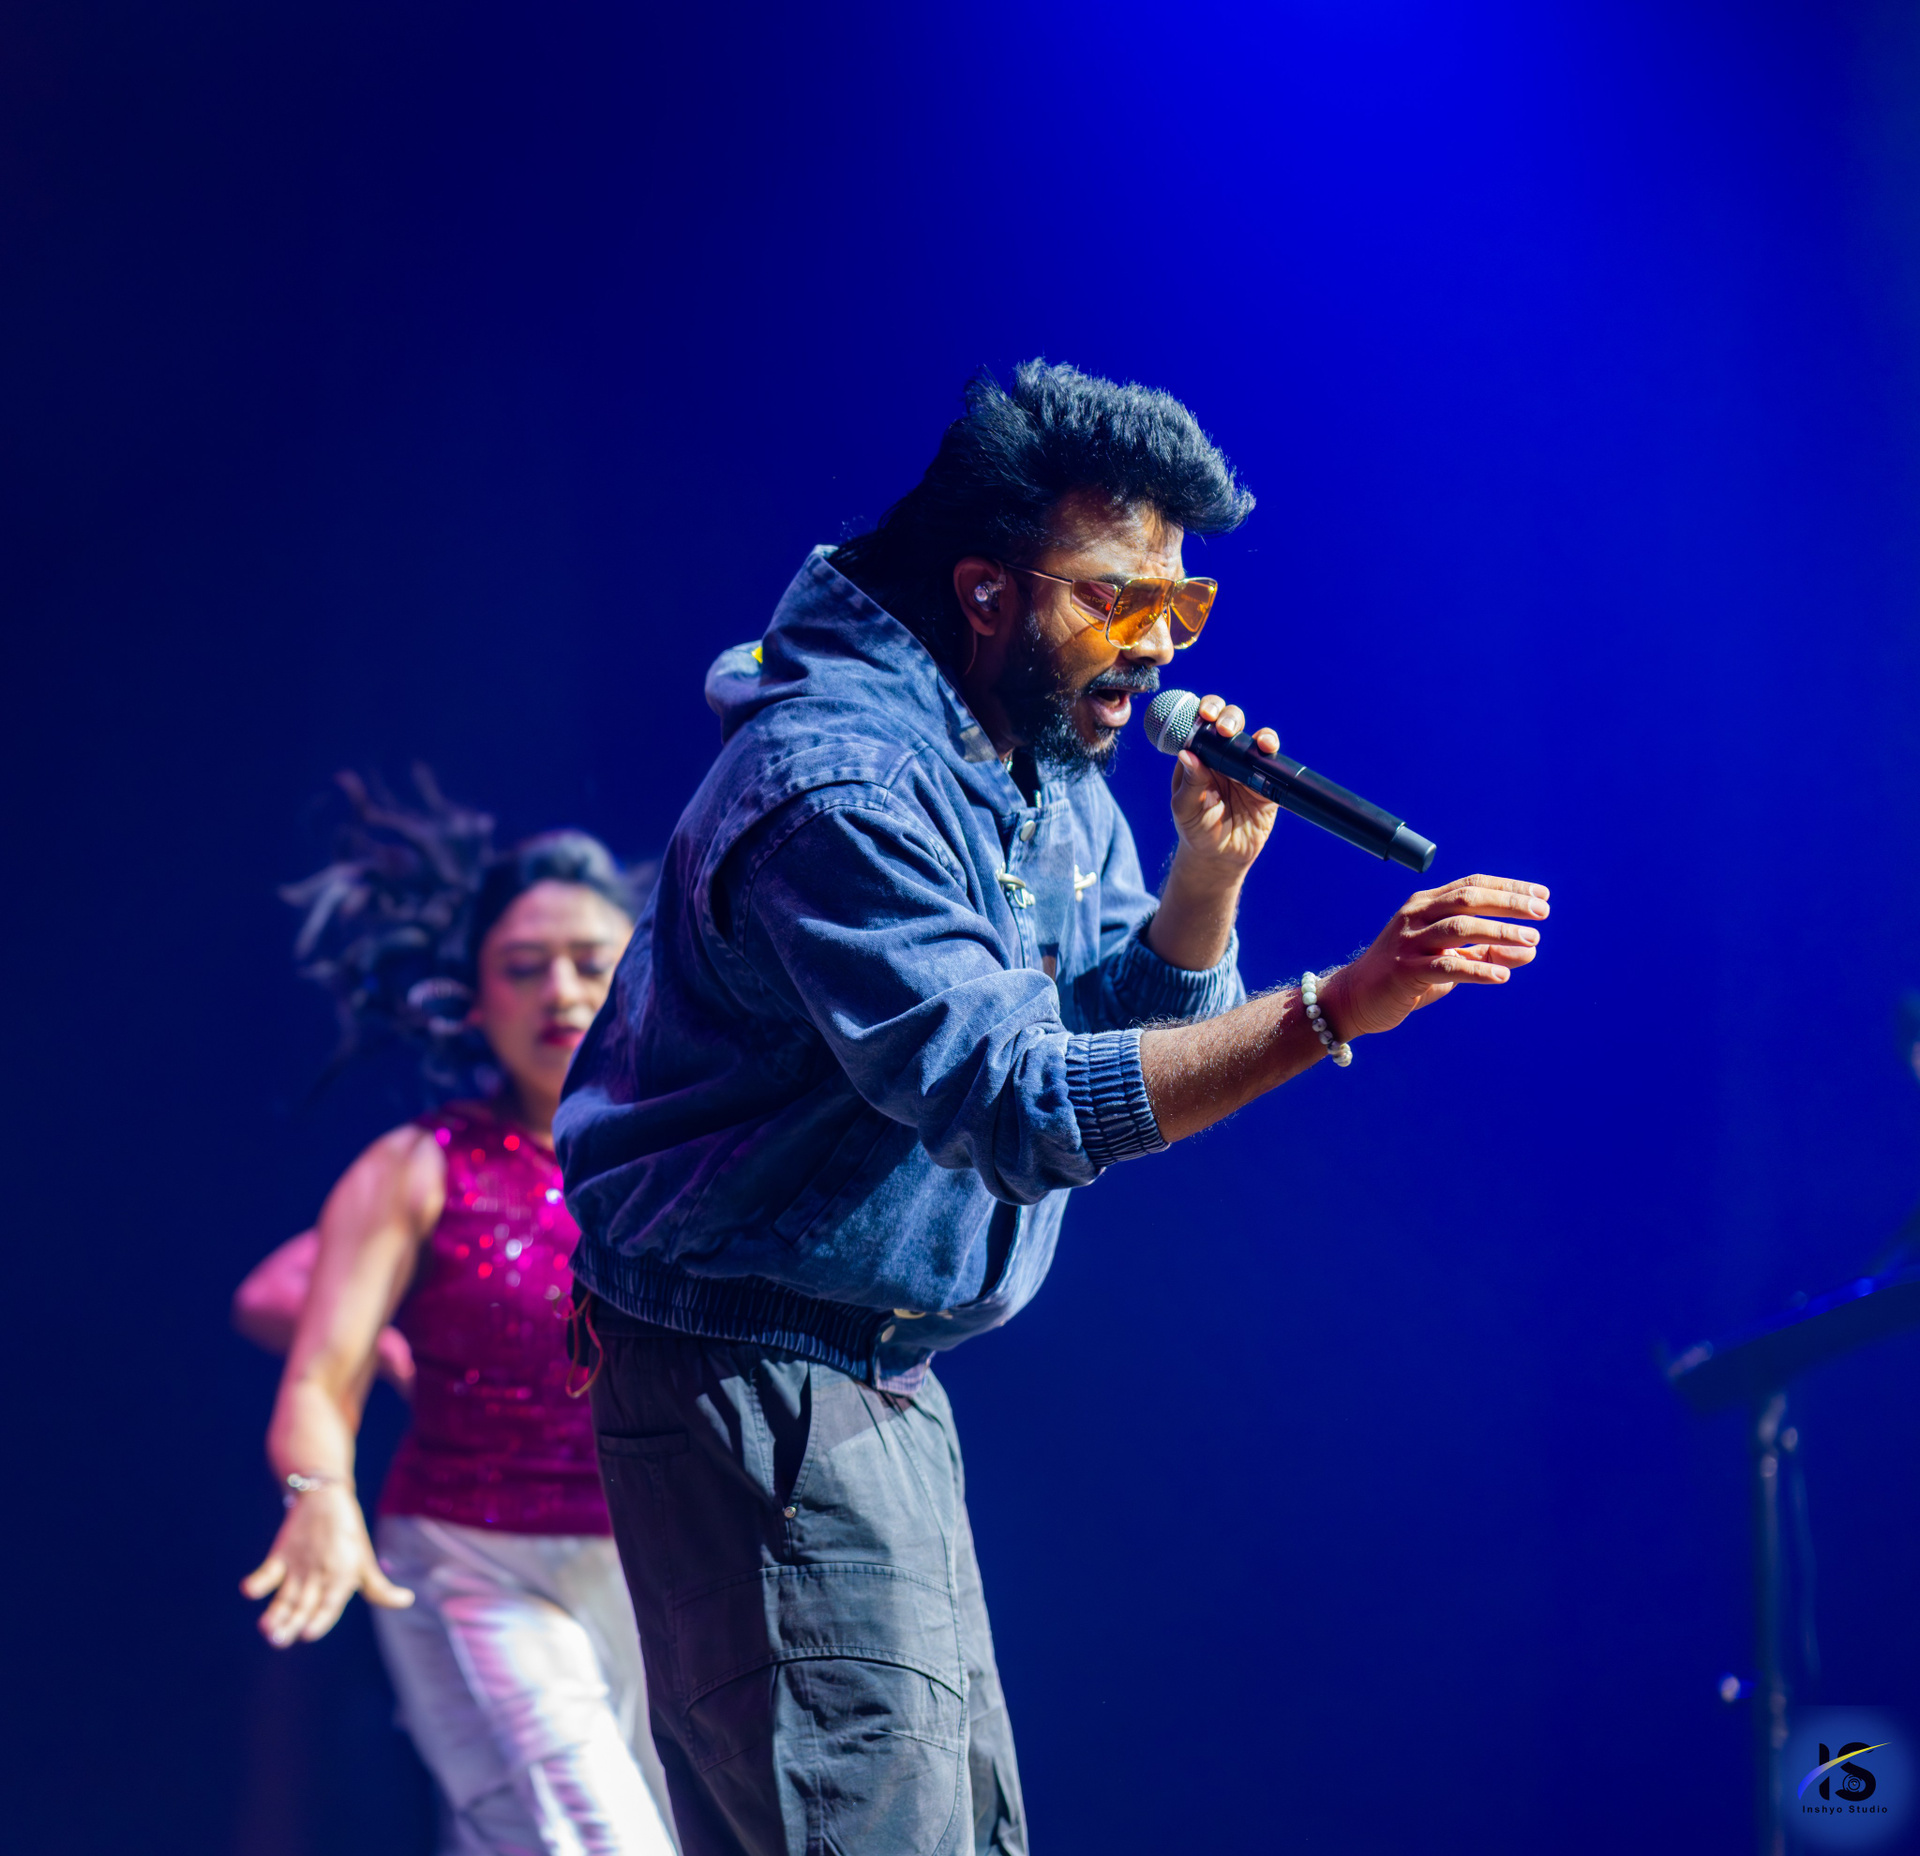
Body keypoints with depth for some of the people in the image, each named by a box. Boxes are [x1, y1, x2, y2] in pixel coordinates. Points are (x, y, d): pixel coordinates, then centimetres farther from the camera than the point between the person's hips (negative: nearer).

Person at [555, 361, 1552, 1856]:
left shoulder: (1054, 778, 10)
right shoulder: (839, 782, -22)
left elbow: (1133, 1041, 11)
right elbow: (1020, 1103, -32)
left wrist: (1207, 877, -7)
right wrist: (1336, 1007, -38)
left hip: (882, 1383, 10)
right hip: (750, 1381, -10)